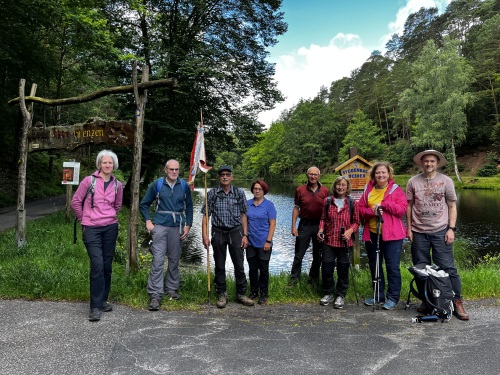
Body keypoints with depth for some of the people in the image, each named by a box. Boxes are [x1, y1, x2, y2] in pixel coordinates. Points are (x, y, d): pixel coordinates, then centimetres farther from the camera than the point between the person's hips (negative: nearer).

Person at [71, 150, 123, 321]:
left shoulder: (117, 185, 6)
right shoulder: (89, 181, -4)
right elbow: (75, 202, 2)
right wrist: (84, 219, 7)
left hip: (110, 228, 4)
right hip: (91, 229, -4)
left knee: (107, 265, 9)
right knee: (97, 265, -10)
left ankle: (103, 300, 25)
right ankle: (95, 307, -1)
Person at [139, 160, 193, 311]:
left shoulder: (184, 186, 6)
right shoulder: (157, 185, 1)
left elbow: (189, 207, 12)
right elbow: (144, 204, 8)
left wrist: (188, 225, 4)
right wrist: (148, 221, -2)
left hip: (177, 227, 3)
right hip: (160, 226, -2)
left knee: (174, 259, 12)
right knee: (158, 260, -8)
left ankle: (171, 288, 28)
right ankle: (155, 295, -4)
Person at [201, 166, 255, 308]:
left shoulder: (239, 193, 2)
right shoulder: (212, 193, -1)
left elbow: (243, 215, 5)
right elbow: (206, 215, 0)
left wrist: (245, 235, 1)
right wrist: (204, 235, -7)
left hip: (235, 232, 1)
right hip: (218, 233, 0)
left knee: (239, 265, 5)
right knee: (219, 266, 9)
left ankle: (241, 294, 20)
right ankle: (222, 295, 23)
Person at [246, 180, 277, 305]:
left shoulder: (269, 205, -5)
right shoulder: (248, 204, 4)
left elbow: (272, 224, -7)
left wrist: (268, 241, -13)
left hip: (263, 243, -3)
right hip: (250, 242, 3)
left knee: (263, 269, 7)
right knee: (252, 268, 12)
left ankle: (264, 294, 20)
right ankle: (253, 292, 27)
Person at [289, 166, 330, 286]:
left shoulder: (325, 191, -2)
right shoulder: (300, 190, -2)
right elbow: (296, 208, 1)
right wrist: (293, 226, -3)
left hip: (319, 225, 1)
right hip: (304, 225, -1)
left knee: (317, 254, 13)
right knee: (299, 254, 4)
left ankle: (314, 277, 29)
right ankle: (294, 277, 15)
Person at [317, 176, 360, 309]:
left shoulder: (352, 203, -1)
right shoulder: (327, 201, 3)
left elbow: (356, 222, 3)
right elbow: (323, 219, 9)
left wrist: (350, 230, -15)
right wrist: (321, 229, -7)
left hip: (344, 242, -1)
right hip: (329, 241, 1)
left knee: (343, 269, 8)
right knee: (326, 268, 5)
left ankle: (341, 295, 26)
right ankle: (329, 293, 26)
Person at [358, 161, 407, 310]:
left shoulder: (396, 190, -3)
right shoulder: (368, 190, 9)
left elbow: (402, 209, -13)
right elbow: (361, 208, 5)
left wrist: (383, 204, -16)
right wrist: (372, 211, -14)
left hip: (392, 234, -5)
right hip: (371, 233, 5)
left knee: (392, 266, 0)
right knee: (374, 265, 13)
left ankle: (393, 297, 13)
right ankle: (378, 294, 27)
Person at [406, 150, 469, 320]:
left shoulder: (446, 181, 2)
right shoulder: (413, 182, 3)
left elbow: (452, 206, 4)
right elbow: (409, 206, 7)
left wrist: (451, 228, -4)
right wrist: (409, 228, 4)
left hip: (440, 231, -1)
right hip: (419, 232, 1)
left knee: (448, 268, -2)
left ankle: (457, 303, 9)